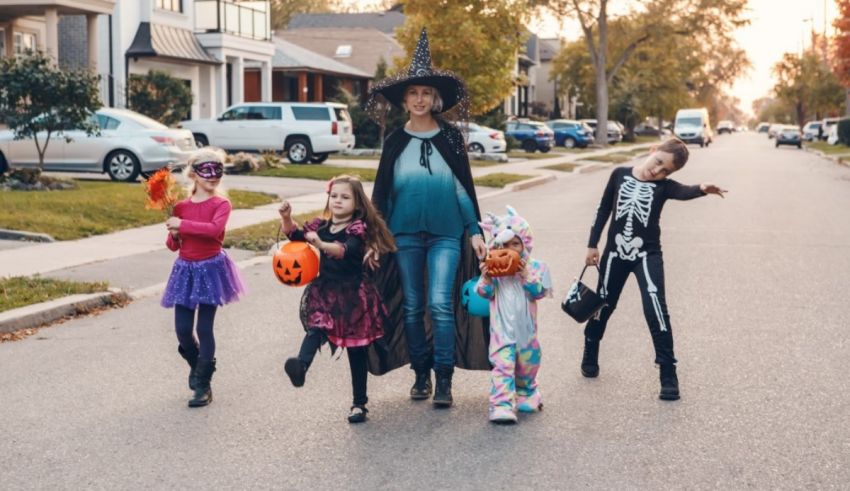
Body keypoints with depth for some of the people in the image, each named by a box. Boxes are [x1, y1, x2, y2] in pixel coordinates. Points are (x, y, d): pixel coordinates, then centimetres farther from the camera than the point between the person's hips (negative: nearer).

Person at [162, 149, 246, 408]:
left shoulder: (221, 204, -6)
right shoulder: (181, 206, 5)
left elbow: (214, 229, -27)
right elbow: (173, 245, 11)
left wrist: (182, 224, -25)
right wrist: (174, 234, -10)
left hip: (211, 268, -4)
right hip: (185, 269, 4)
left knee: (204, 328, -1)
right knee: (182, 328, 2)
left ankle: (203, 384, 9)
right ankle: (196, 364, 33)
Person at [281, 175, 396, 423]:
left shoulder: (358, 228, -9)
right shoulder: (321, 225, 7)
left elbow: (347, 250, -28)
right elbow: (295, 234, 2)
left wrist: (322, 245, -44)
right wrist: (286, 217, -18)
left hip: (353, 294, -3)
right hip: (325, 291, 3)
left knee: (356, 350, 5)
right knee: (316, 328, -26)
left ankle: (359, 404, 16)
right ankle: (301, 366, -53)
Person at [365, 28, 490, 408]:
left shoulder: (451, 137, 2)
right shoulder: (395, 142, 4)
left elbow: (464, 187, 6)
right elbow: (382, 192, 7)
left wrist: (475, 231, 1)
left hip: (446, 234, -2)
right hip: (405, 233, 2)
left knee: (441, 304, -11)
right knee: (412, 306, 7)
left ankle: (444, 380, -3)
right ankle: (421, 374, 20)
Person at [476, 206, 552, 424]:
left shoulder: (535, 267, -2)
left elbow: (539, 292, -9)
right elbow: (486, 293, -3)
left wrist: (527, 277, -22)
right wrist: (486, 279, -21)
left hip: (526, 328, 2)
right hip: (502, 329, -2)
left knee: (527, 363, 18)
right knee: (502, 365, -14)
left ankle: (526, 395, 42)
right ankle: (501, 405, -19)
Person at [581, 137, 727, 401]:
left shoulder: (664, 186, -9)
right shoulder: (620, 174, -3)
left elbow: (684, 192, -31)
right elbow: (604, 209, 6)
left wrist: (702, 189, -54)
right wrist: (593, 244, 7)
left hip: (647, 254, -2)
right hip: (615, 252, 2)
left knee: (656, 310, -15)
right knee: (603, 306, 15)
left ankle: (668, 374, -7)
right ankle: (590, 356, 39)